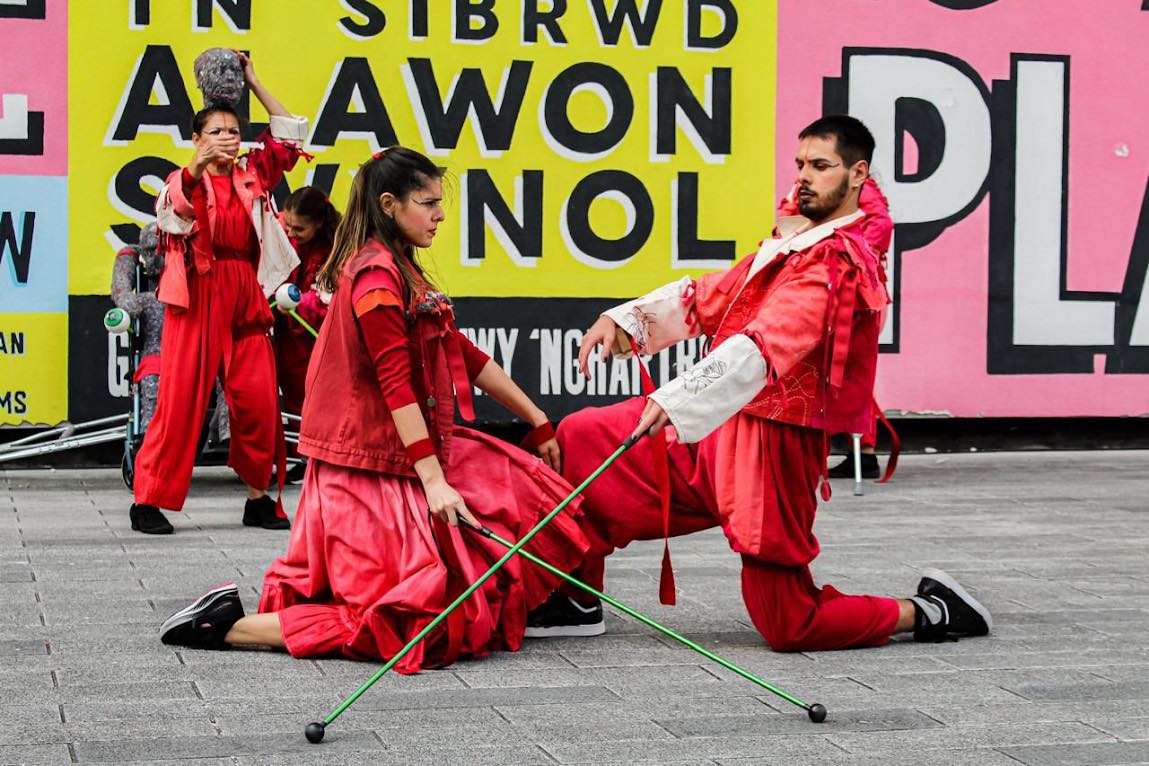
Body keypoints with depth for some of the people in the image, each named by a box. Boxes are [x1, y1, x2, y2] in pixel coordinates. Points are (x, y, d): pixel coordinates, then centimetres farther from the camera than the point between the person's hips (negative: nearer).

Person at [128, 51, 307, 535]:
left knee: (258, 396, -1)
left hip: (245, 293, 4)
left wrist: (253, 83, 15)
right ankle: (149, 499, -1)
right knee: (182, 395, -7)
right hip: (198, 293, -4)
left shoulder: (253, 176, 14)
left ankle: (258, 496, 11)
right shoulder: (184, 180, 2)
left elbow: (289, 135, 19)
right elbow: (171, 208, -20)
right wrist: (197, 167, -38)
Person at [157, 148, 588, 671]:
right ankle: (228, 625, -7)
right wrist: (433, 479, -26)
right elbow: (397, 384, -22)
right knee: (413, 623, -9)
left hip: (402, 455, 10)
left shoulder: (397, 270, 15)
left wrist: (538, 423, 19)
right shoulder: (376, 275, -16)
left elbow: (463, 356, 18)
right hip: (374, 466, -10)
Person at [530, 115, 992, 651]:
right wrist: (626, 318, 2)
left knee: (788, 627, -4)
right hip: (719, 433, 9)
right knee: (581, 438, 5)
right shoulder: (792, 244, 15)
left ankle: (930, 612, 13)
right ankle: (578, 602, 11)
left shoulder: (837, 263, -17)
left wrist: (675, 400, -40)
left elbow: (763, 348, -30)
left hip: (771, 444, -9)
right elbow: (710, 294, 17)